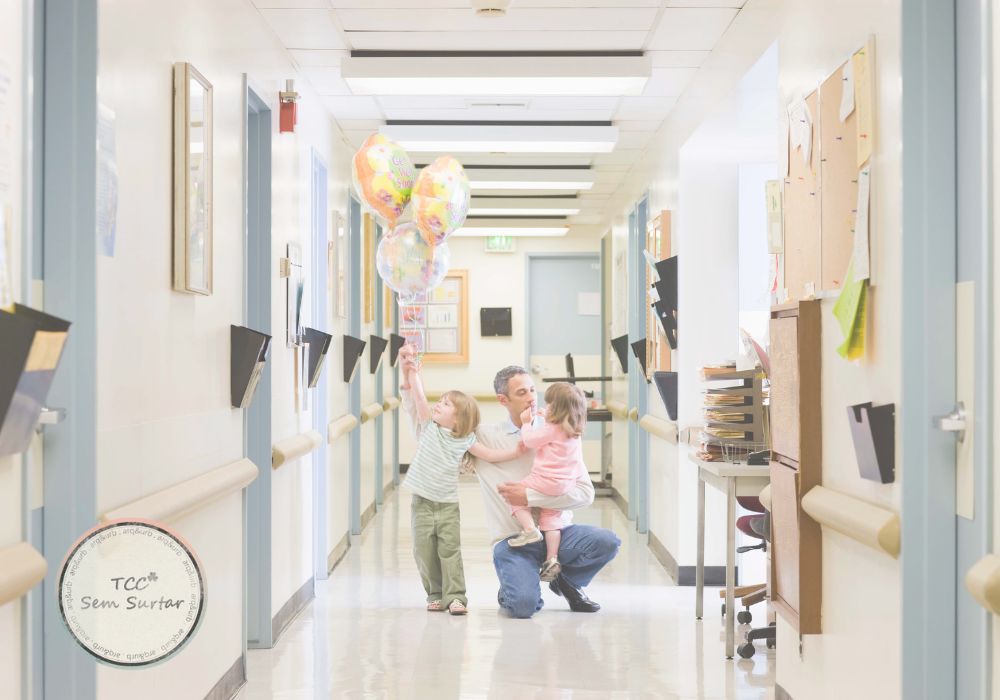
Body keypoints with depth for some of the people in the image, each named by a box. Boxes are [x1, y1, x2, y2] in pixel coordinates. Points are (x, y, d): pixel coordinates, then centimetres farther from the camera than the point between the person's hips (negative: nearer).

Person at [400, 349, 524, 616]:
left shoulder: (465, 440, 2)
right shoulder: (428, 425, 1)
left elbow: (490, 454, 9)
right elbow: (418, 393, -6)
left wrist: (518, 450, 1)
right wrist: (410, 369, -11)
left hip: (448, 505, 0)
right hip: (422, 503, 0)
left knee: (450, 551, -5)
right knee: (425, 552, 3)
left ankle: (455, 596, -1)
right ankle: (436, 594, 15)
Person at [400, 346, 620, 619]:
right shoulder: (483, 436, 4)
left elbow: (585, 492, -4)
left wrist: (530, 496, -12)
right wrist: (411, 378, -3)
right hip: (513, 542, -2)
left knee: (607, 541, -25)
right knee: (524, 606, -29)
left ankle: (567, 581, 7)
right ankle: (511, 592, 12)